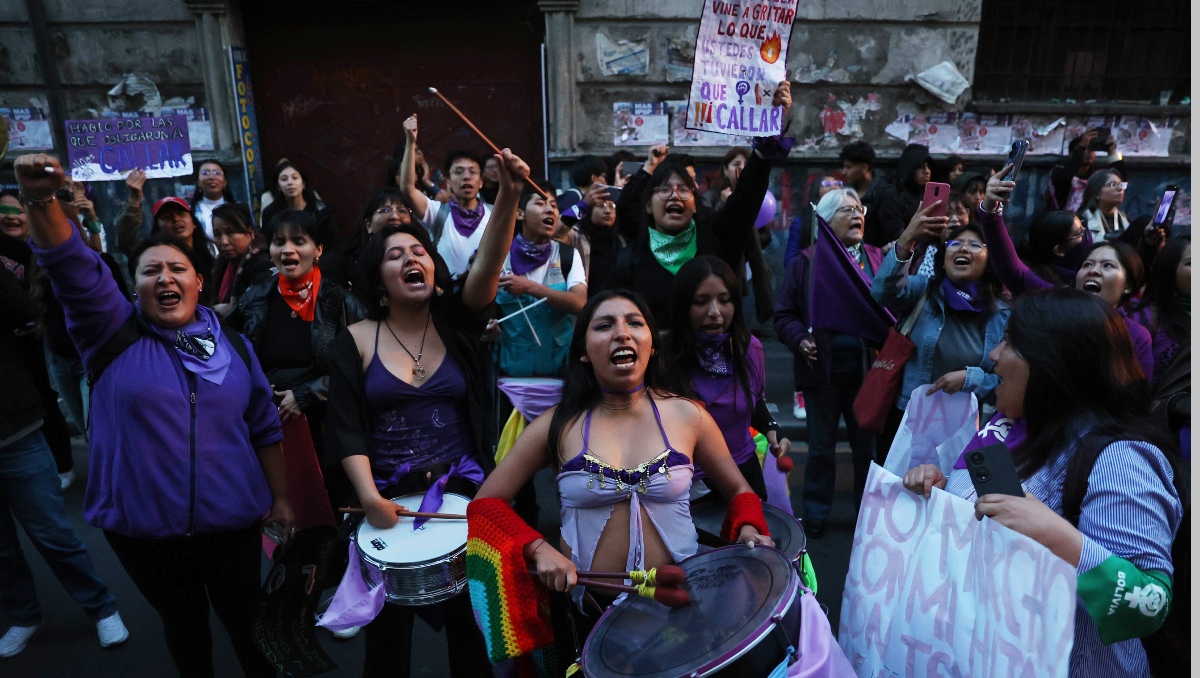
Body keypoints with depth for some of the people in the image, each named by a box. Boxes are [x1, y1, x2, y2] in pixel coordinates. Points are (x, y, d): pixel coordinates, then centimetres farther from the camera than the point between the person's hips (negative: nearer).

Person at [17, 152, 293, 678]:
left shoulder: (234, 346, 0)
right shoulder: (115, 334, -4)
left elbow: (265, 428, 6)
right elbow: (73, 270, -22)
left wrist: (280, 498, 7)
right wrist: (42, 202, -39)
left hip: (231, 519, 1)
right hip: (141, 525, 0)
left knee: (245, 617, 15)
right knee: (182, 621, 19)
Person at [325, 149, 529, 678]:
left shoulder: (455, 321, -2)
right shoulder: (357, 339, -3)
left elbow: (488, 264, -21)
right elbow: (346, 429, -5)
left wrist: (509, 195, -35)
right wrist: (369, 495, -18)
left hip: (465, 490, 1)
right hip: (388, 496, 0)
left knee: (469, 612, 15)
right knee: (388, 621, 16)